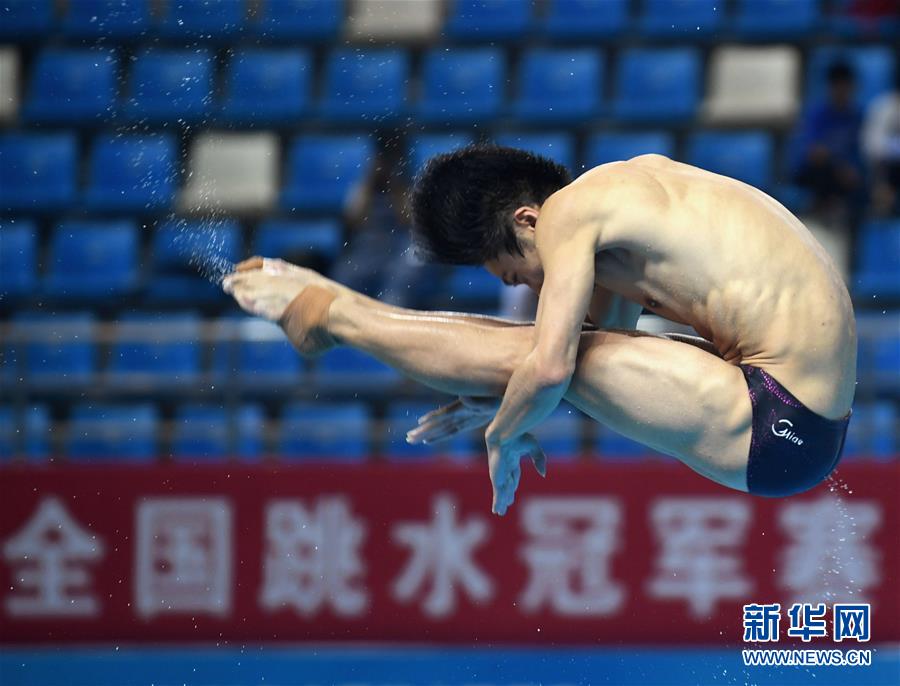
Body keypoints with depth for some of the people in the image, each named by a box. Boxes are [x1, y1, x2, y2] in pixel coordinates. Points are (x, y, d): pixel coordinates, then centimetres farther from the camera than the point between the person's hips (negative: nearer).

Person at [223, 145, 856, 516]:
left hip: (779, 434, -9)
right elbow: (610, 337, 27)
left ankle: (333, 313, 16)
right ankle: (340, 309, 32)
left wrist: (504, 435, 0)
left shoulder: (568, 213, -12)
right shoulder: (626, 188, 16)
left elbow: (549, 368, -19)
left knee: (529, 352, -3)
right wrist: (504, 407, 25)